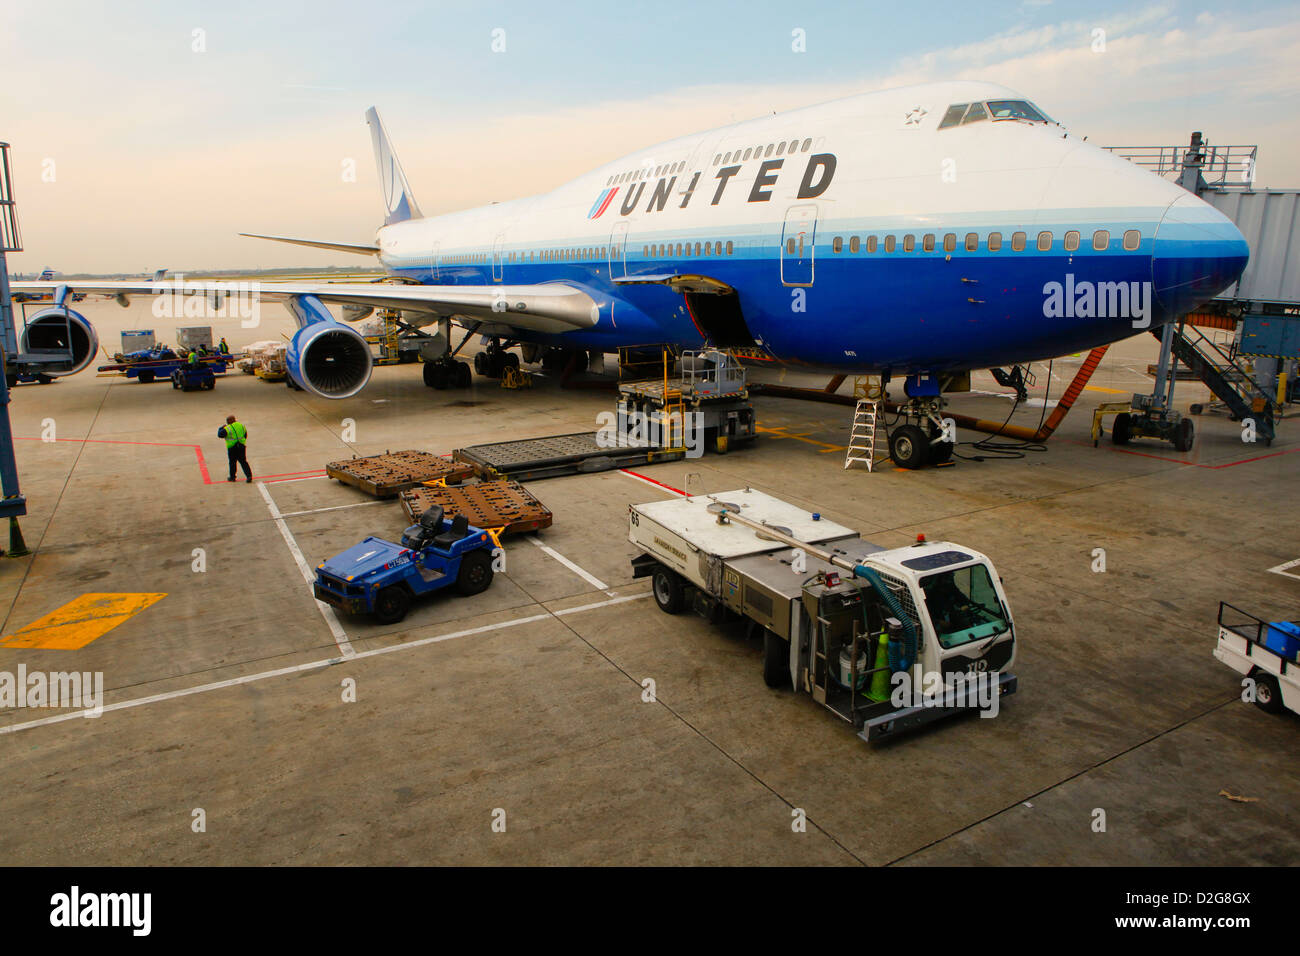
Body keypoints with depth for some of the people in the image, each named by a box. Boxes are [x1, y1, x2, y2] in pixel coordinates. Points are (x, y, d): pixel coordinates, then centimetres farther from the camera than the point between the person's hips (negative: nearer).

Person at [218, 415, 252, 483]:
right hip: (242, 446, 5)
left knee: (232, 462, 9)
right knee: (243, 462, 8)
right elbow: (245, 435, 17)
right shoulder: (241, 425, 8)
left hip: (232, 448, -5)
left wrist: (221, 428, 2)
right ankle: (249, 475, -3)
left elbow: (220, 434, -14)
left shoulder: (228, 428, -14)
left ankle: (232, 477, 21)